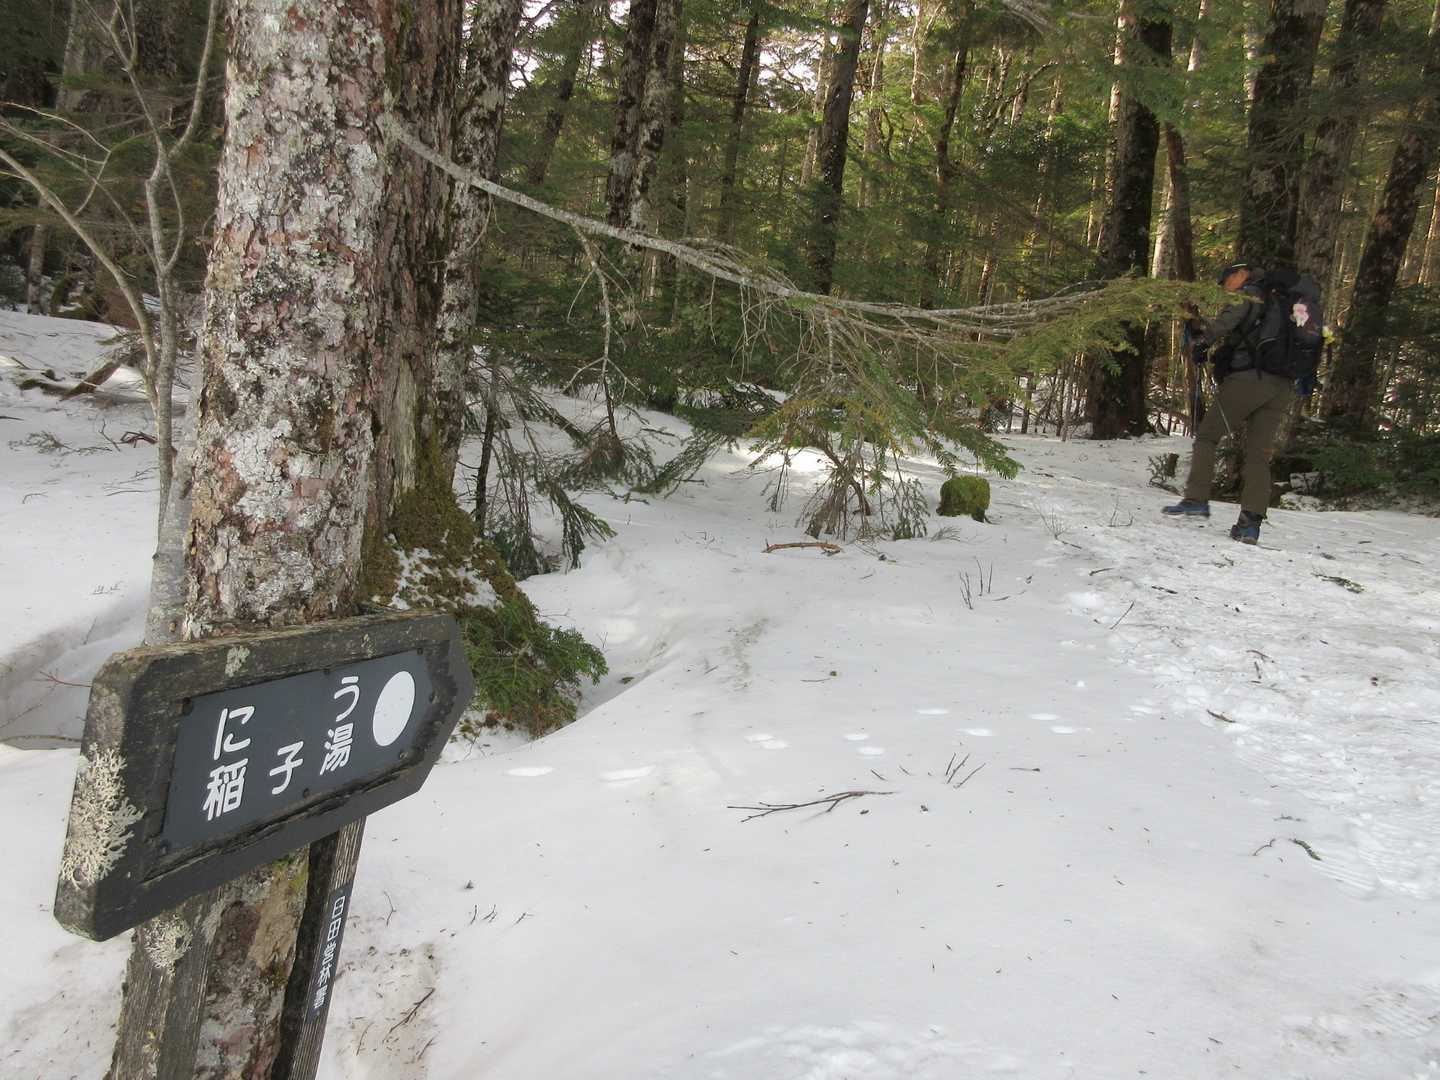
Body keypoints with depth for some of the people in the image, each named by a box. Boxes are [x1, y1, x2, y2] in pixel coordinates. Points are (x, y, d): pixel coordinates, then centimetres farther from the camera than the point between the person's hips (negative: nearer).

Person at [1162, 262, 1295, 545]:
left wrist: (1203, 342, -11)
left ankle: (1196, 499, -8)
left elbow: (1230, 317, -15)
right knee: (1259, 455, 4)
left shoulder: (1250, 293, 5)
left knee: (1206, 436, 3)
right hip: (1282, 387, 7)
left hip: (1248, 378, -7)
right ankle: (1251, 523, -4)